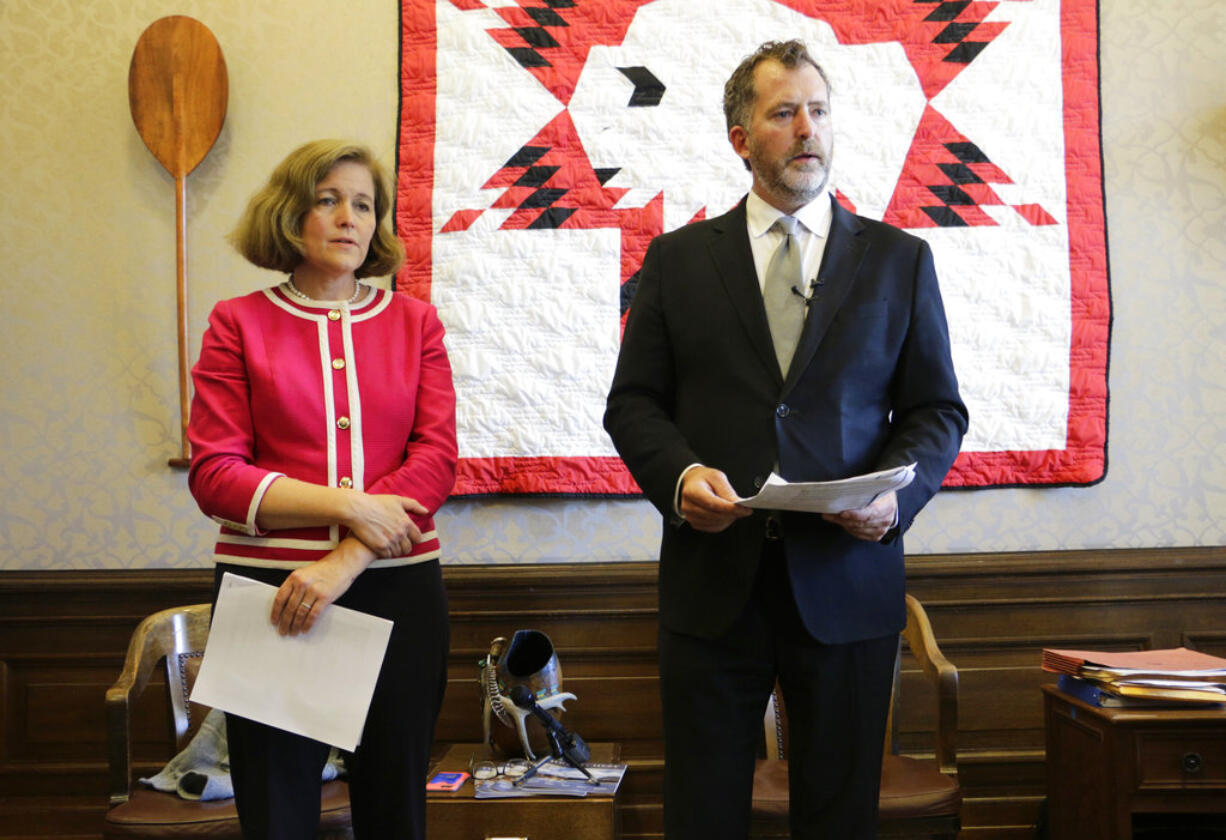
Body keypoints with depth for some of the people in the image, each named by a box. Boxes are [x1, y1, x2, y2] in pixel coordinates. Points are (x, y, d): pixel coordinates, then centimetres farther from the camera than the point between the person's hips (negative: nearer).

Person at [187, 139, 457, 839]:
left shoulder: (415, 321, 8)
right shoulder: (239, 323, 4)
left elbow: (436, 459, -3)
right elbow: (214, 474, -3)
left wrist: (345, 561, -15)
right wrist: (348, 504, -15)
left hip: (397, 587, 2)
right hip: (269, 591, -1)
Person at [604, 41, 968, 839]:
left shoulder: (900, 259, 8)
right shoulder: (677, 258, 8)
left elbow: (938, 410, 7)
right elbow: (633, 402, 7)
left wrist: (898, 489, -13)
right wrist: (679, 474, -14)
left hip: (847, 583, 0)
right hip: (712, 579, 0)